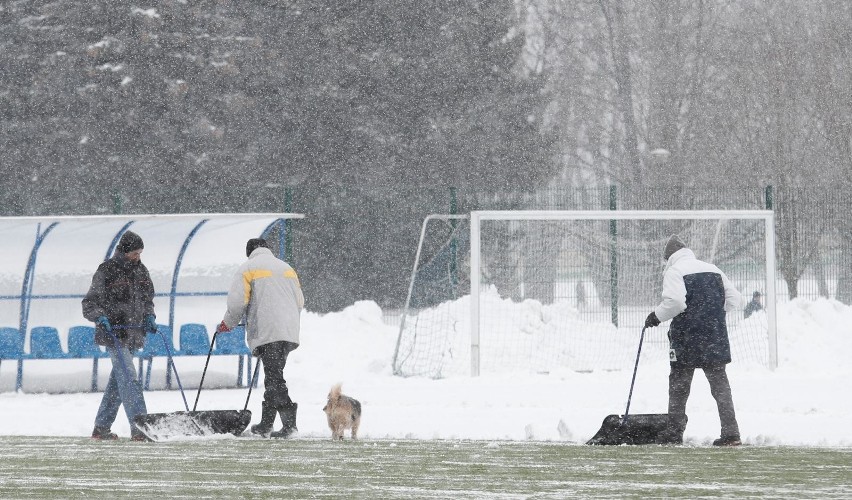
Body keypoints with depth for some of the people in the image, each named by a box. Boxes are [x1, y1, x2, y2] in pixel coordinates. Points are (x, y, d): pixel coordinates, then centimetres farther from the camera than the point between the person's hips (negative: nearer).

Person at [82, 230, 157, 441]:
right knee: (129, 380, -16)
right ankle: (139, 428, -22)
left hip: (133, 334, 7)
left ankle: (101, 427, 20)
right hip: (113, 332, -7)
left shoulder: (140, 270, 12)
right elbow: (89, 304, -6)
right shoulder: (107, 271, -8)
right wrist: (100, 317, -25)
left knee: (117, 380, 11)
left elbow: (147, 299, 25)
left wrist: (149, 317, 6)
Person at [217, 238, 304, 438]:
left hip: (267, 332, -6)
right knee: (273, 377, 14)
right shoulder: (286, 268, 21)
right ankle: (266, 424, 17)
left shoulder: (248, 268, 2)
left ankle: (289, 422, -22)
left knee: (274, 377, -9)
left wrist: (227, 324, 11)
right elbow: (300, 302, 22)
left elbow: (237, 301, -6)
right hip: (290, 332, 6)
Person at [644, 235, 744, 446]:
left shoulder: (674, 272, -6)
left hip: (686, 338, -5)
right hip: (715, 337, 5)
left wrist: (657, 316, -5)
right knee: (719, 380, 7)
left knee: (679, 383, 7)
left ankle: (674, 432, 10)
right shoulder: (713, 270, 14)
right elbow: (734, 299, 13)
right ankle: (730, 432, -1)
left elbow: (675, 301, -21)